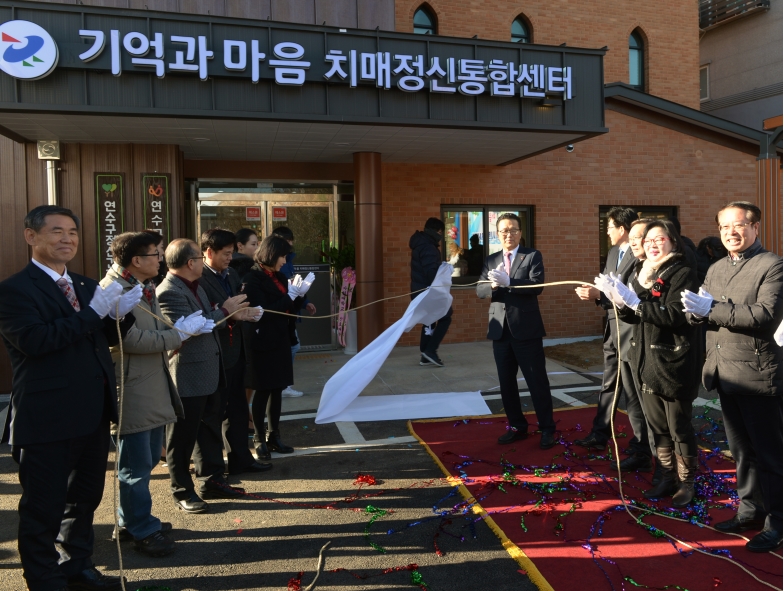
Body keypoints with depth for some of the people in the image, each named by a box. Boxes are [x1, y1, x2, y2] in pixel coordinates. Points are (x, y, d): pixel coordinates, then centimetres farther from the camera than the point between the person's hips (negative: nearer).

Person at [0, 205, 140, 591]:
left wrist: (121, 312, -9)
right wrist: (93, 312, -25)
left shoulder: (87, 286, 12)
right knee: (43, 508, 8)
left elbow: (108, 338, 12)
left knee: (85, 497, 21)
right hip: (46, 419, -7)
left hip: (93, 414, 8)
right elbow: (33, 340, -24)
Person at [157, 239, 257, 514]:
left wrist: (233, 314, 4)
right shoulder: (169, 292, -19)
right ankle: (182, 491, 20)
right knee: (183, 436, 6)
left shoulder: (195, 287, 12)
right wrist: (224, 311, -19)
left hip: (209, 374, 10)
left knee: (210, 428, 18)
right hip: (187, 378, -10)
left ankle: (211, 481, 33)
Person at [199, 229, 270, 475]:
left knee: (238, 408, 16)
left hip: (235, 351, 8)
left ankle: (241, 458, 28)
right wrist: (229, 314, -25)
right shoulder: (199, 279, -17)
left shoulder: (232, 275, 10)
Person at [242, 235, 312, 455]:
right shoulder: (253, 280, -12)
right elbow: (264, 312, -20)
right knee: (263, 391, 1)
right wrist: (290, 295, -18)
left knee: (276, 389, 11)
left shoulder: (278, 276, 10)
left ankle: (273, 436, 21)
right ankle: (259, 439, 11)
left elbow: (290, 308, 13)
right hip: (263, 343, -7)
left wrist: (300, 293, -4)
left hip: (280, 341, 7)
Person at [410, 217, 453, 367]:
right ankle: (430, 350, -5)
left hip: (421, 291, 10)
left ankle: (425, 355, 16)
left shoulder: (421, 245, 15)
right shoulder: (428, 248, -18)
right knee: (445, 318, -1)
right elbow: (431, 272, -24)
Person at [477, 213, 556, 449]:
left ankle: (547, 429, 15)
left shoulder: (533, 256, -1)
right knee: (506, 382, 12)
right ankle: (517, 426, 26)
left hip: (526, 329, -4)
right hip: (500, 330, 5)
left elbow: (537, 286, -16)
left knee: (537, 381, 2)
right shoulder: (491, 260, 11)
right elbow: (480, 290, 2)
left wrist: (508, 282, -29)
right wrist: (493, 285, -21)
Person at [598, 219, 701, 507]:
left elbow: (675, 315, -23)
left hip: (673, 363, -7)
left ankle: (687, 482, 22)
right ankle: (668, 477, 29)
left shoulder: (682, 273, -11)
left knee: (679, 427, 5)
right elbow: (634, 316, 9)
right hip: (647, 361, 7)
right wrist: (620, 302, -10)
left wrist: (636, 302, -25)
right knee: (657, 426, 15)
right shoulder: (642, 272, 10)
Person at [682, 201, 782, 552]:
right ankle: (751, 511, 32)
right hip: (725, 375, 7)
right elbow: (698, 314, 10)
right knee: (741, 451, 18)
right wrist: (696, 309, -13)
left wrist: (714, 309, -21)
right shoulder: (716, 269, 14)